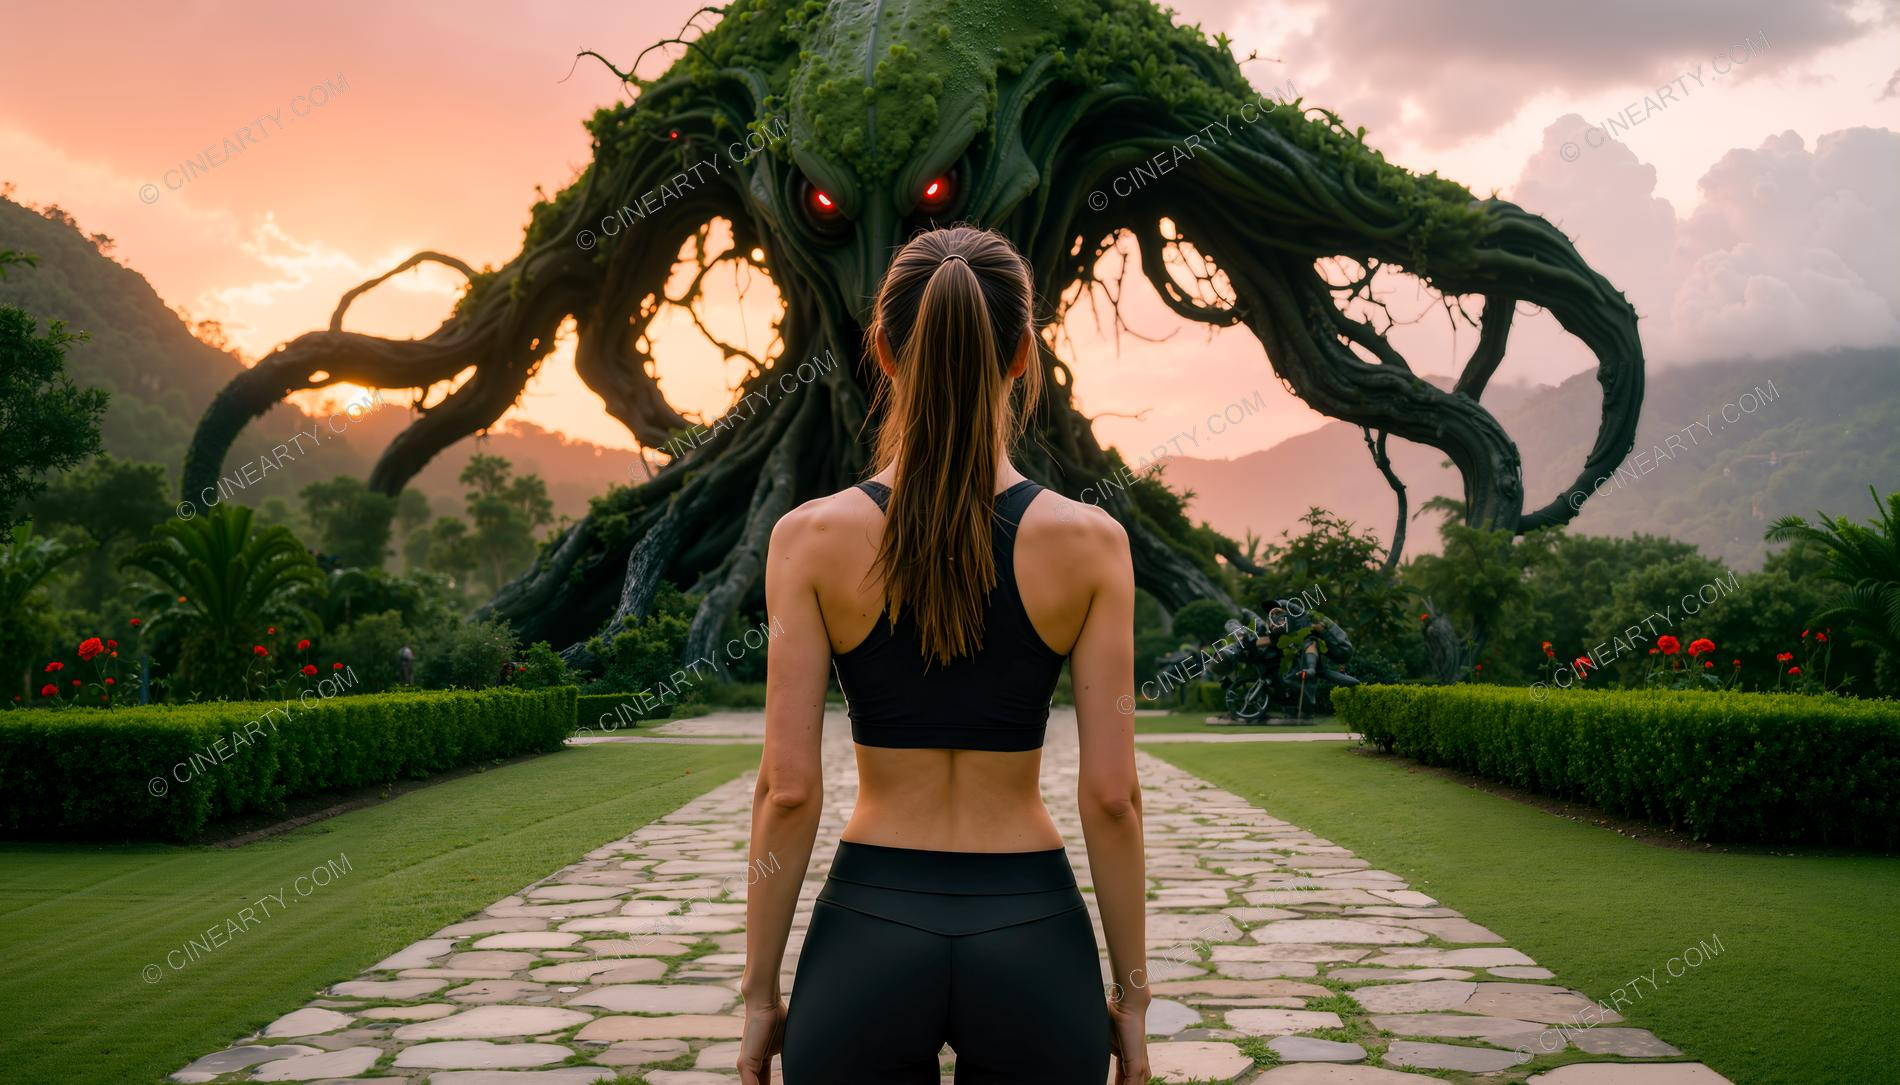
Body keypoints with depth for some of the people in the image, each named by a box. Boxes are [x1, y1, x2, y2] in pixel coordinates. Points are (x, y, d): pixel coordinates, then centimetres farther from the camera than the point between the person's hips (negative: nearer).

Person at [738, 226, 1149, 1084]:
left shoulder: (812, 537, -8)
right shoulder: (1090, 541, -7)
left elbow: (788, 789, -8)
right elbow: (1110, 794, -7)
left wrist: (760, 991, 3)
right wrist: (1131, 989, 5)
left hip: (869, 935, 0)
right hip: (1032, 940, 1)